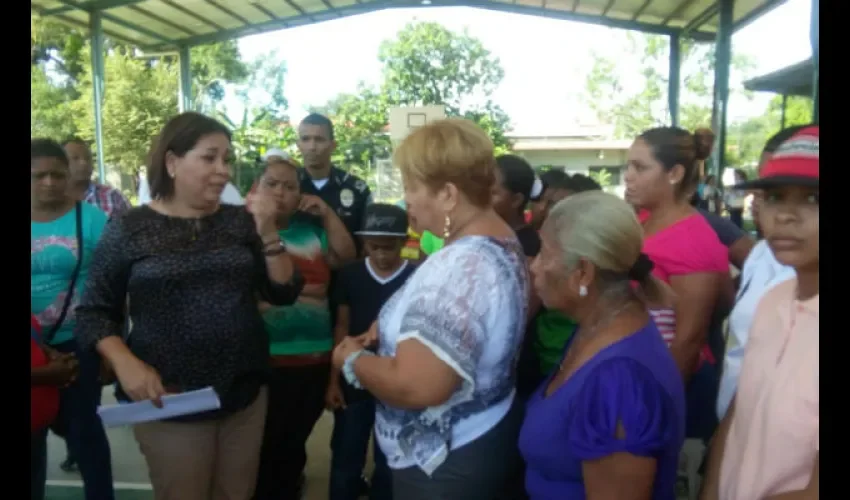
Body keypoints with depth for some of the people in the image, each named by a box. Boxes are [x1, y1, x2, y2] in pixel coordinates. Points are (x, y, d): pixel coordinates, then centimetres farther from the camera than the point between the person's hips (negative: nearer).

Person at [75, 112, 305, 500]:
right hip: (168, 402, -3)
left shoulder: (241, 221, 3)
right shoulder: (128, 229, -5)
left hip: (245, 395, 3)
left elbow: (284, 293, -1)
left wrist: (268, 233, -13)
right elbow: (94, 312, -1)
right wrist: (125, 364, -17)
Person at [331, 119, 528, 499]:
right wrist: (395, 324, 4)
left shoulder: (460, 267, -30)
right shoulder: (500, 240, 2)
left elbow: (415, 386, -35)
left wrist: (351, 360, -18)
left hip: (446, 461, -9)